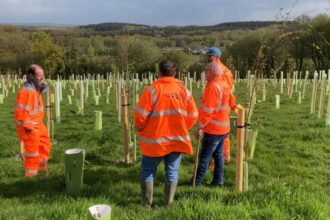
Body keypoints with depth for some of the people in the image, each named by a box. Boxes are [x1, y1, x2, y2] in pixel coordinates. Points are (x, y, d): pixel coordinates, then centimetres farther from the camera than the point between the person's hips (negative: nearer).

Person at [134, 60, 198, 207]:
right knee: (172, 172, 14)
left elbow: (140, 114, -12)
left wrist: (140, 128, 8)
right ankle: (168, 203, 20)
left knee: (148, 171, 13)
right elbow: (193, 116, 4)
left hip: (155, 139, -3)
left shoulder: (152, 89, -11)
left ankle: (147, 203, 19)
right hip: (177, 139, 3)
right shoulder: (184, 90, 1)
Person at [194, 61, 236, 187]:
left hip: (213, 129, -9)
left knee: (204, 156, -2)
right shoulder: (225, 85, 9)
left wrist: (200, 127, -18)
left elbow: (207, 111, -22)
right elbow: (231, 103, 19)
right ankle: (218, 181, 21)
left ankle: (196, 182, 5)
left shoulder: (212, 87, -19)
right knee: (218, 155, 15)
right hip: (223, 127, 9)